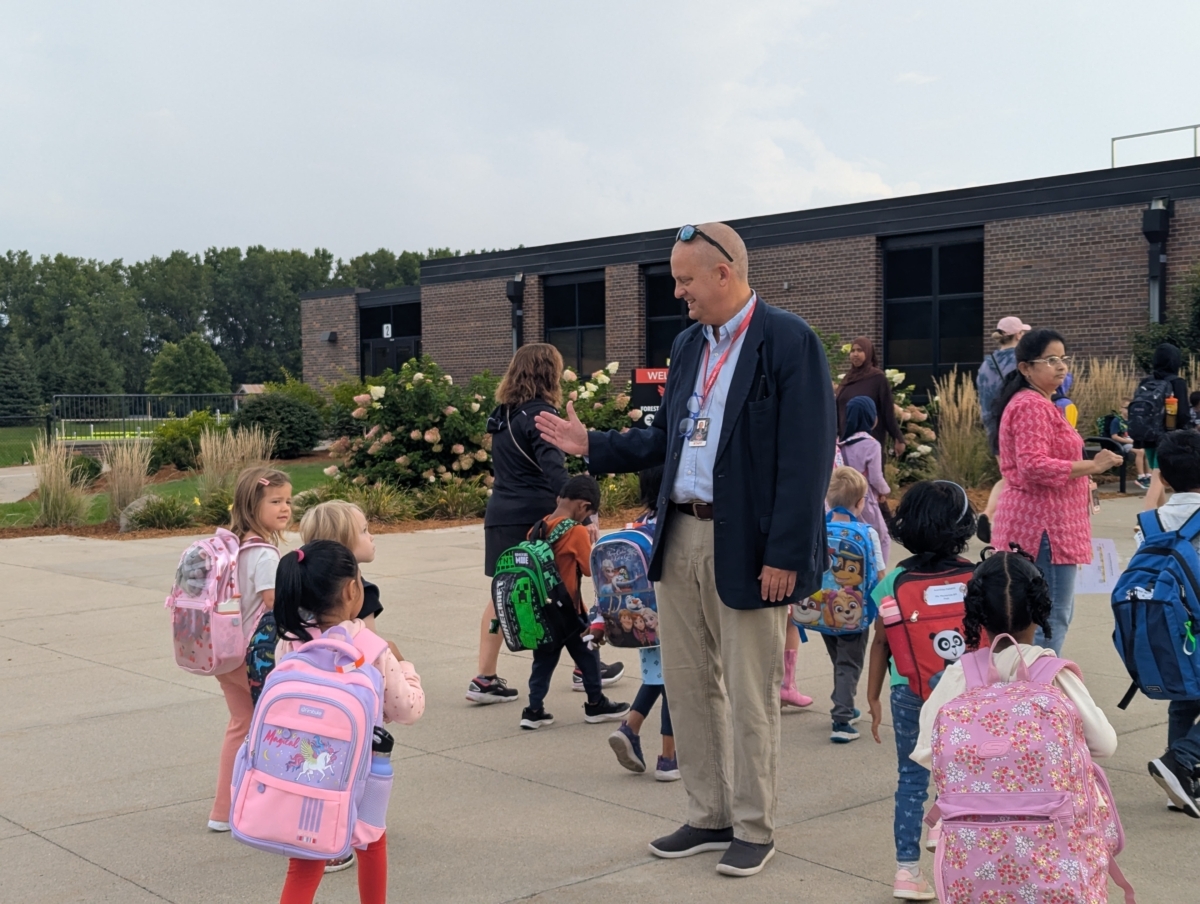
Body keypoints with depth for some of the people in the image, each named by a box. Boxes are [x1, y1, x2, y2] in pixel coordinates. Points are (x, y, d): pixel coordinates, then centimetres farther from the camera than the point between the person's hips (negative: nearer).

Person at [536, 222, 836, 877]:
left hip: (745, 546, -7)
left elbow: (807, 457, -15)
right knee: (687, 683, 13)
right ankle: (708, 816, 28)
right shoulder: (688, 344, 13)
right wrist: (591, 446, 9)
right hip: (680, 536, 7)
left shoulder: (788, 341, -10)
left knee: (749, 695, 4)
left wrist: (785, 554, -18)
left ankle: (753, 829, 20)